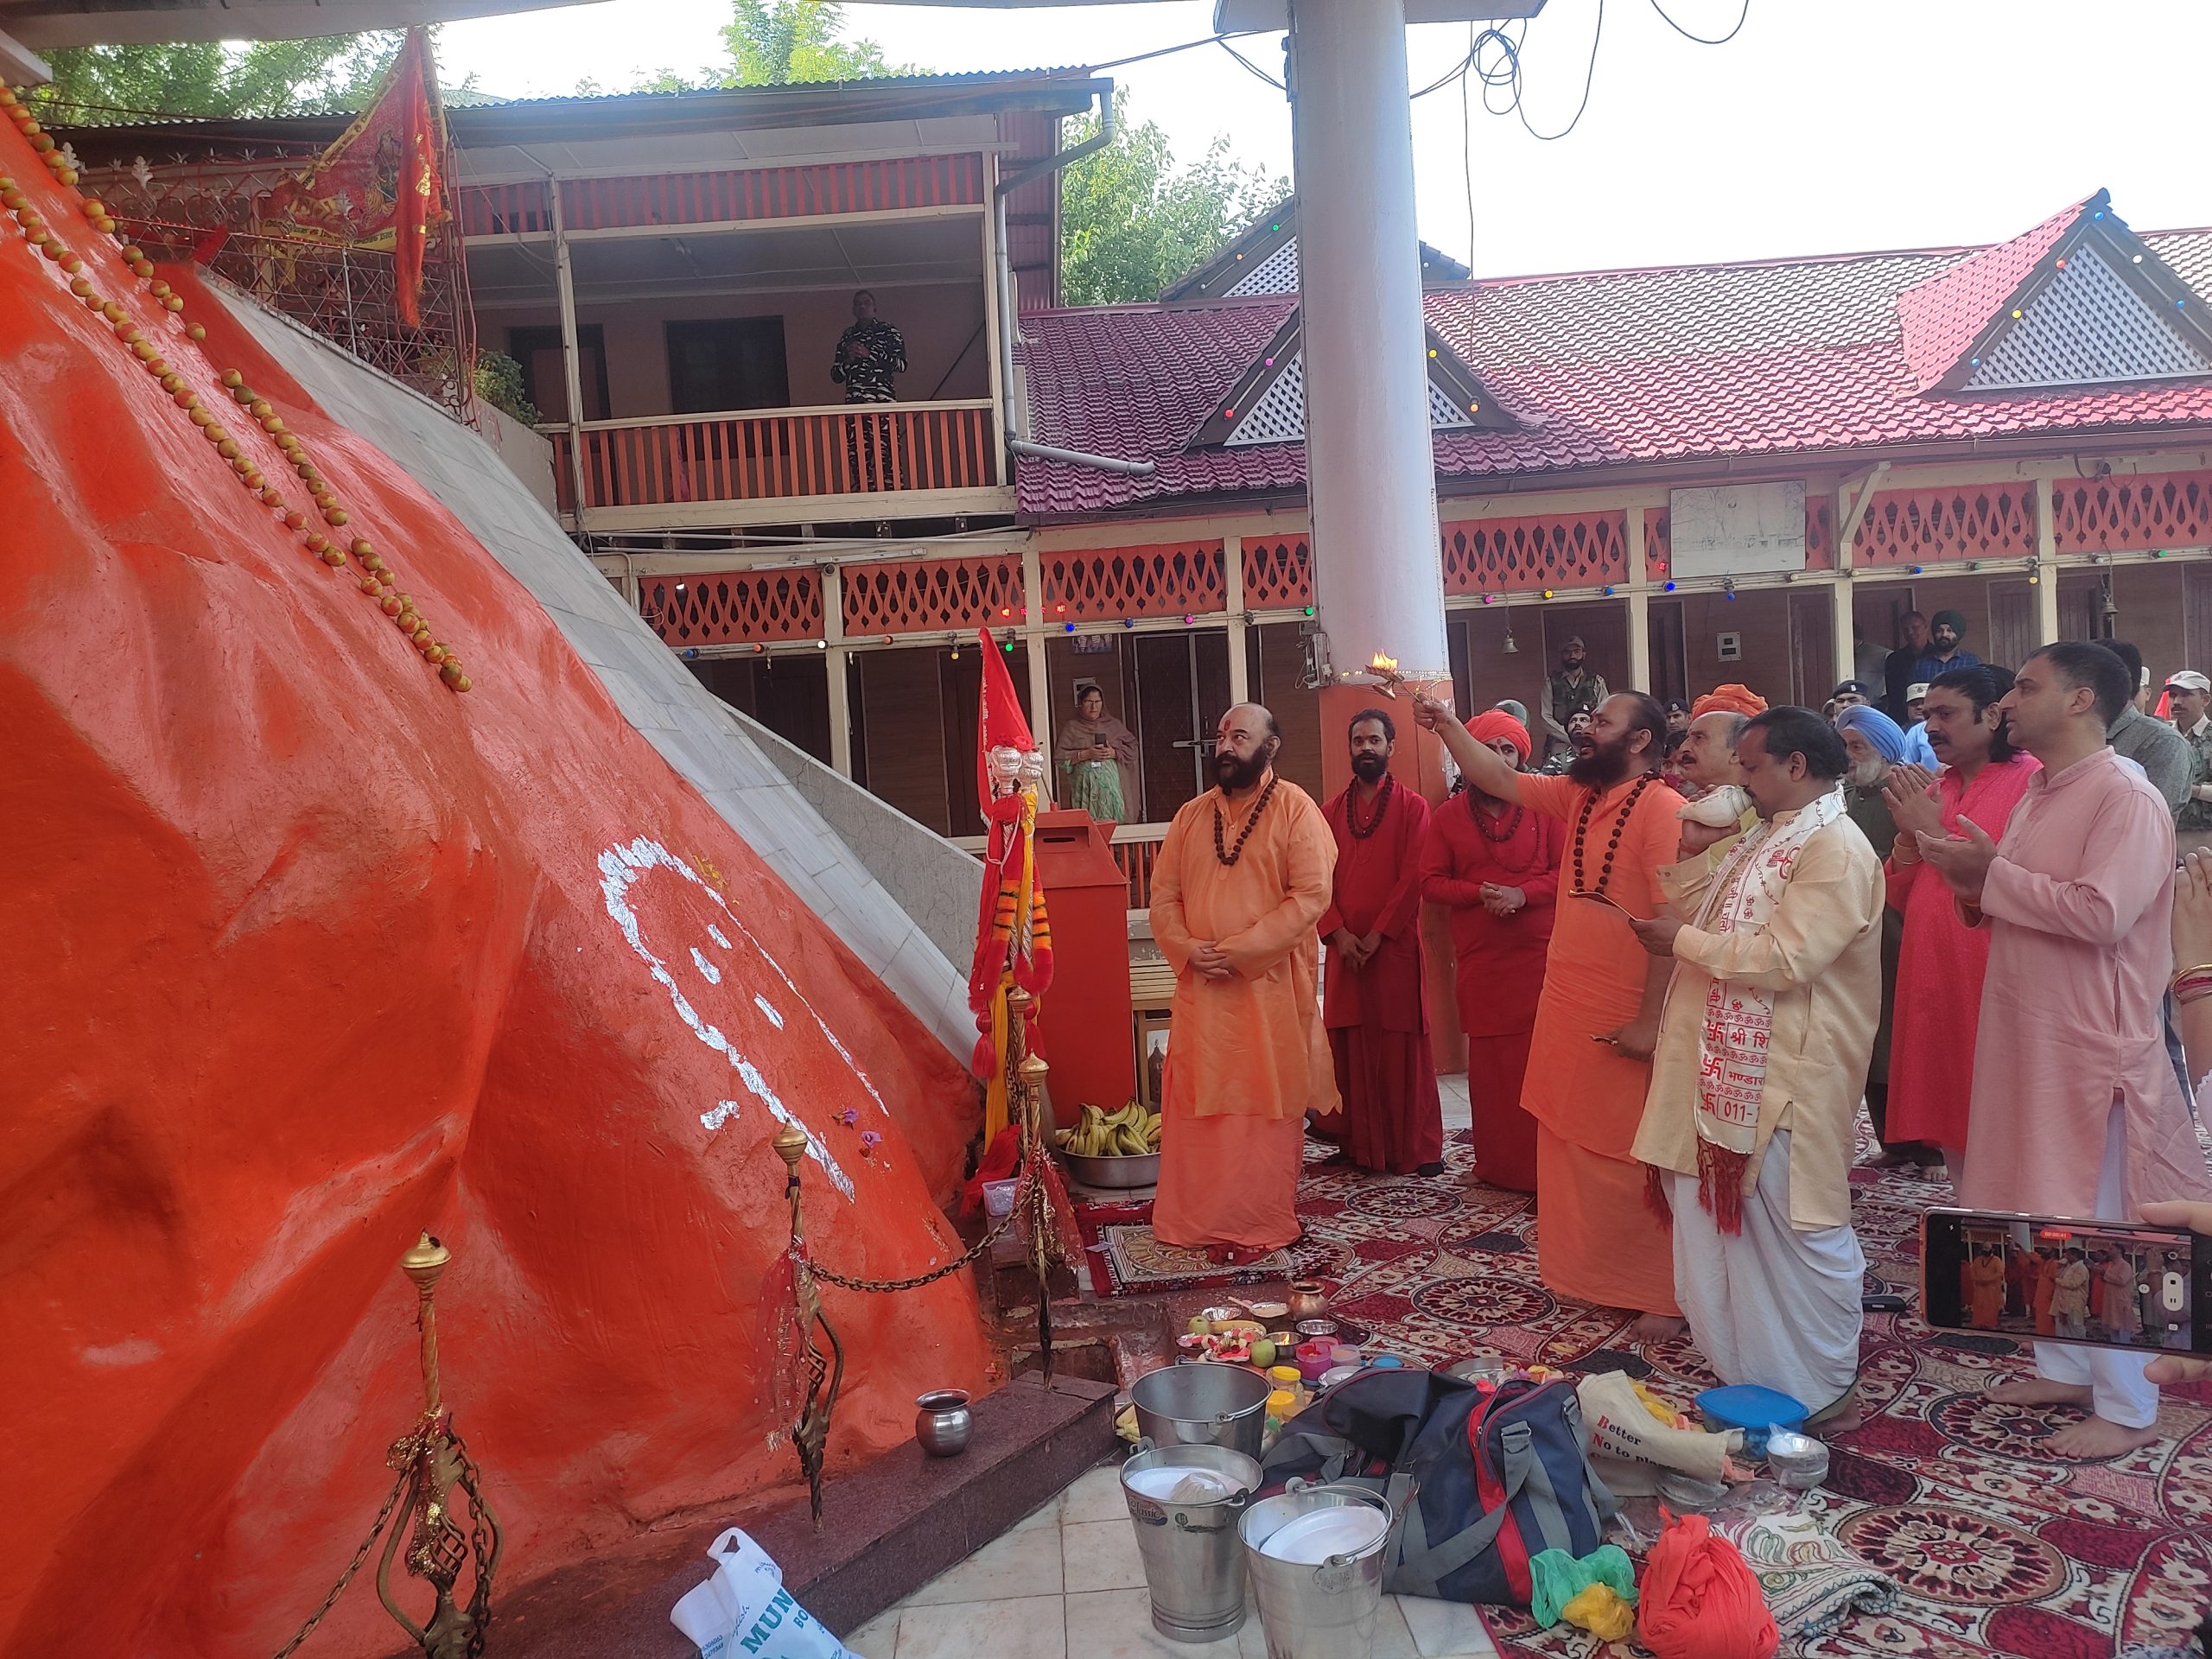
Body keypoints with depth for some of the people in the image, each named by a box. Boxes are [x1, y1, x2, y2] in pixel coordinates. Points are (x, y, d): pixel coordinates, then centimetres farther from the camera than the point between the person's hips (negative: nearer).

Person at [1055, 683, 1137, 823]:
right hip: (1084, 784, -1)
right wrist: (1085, 754, -10)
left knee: (1111, 823, -8)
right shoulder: (1071, 728, 10)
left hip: (1111, 783, 1)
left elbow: (1132, 747, 12)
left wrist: (1114, 753, -6)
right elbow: (1060, 757, 1)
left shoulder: (1113, 725, 16)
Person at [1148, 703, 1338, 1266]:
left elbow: (1312, 894, -13)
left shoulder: (1294, 808, -5)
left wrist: (1240, 949, -18)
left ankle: (1259, 1223, 12)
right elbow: (1163, 893, 10)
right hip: (1201, 987, 5)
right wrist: (1187, 948, -10)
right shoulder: (1191, 815, 11)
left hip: (1270, 983, -5)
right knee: (1196, 1102, 10)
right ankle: (1197, 1215, 22)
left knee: (1265, 1106, 2)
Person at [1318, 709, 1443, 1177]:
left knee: (1403, 1049, -1)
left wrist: (1377, 934, -13)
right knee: (1351, 1048, 4)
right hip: (1344, 948, 3)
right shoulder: (1331, 812, 13)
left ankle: (1418, 1148, 6)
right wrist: (1339, 933, -8)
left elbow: (1412, 876, -6)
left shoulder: (1412, 807, 3)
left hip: (1396, 946, -3)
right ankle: (1361, 1145, 12)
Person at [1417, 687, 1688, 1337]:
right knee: (1569, 1149, 15)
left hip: (1627, 1021, -8)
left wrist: (1651, 1021, -20)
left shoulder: (1663, 809, -16)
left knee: (1634, 1160, 1)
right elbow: (1497, 779, 17)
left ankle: (1666, 1294, 14)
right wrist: (1447, 724, 6)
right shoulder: (1576, 796, 9)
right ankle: (1588, 1273, 29)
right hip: (1567, 1010, 8)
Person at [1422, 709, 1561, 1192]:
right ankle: (1497, 1165, 16)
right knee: (1490, 1062, 6)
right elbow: (1431, 882, 5)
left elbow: (1567, 870, 0)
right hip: (1479, 958, 2)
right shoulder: (1448, 815, 8)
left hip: (1540, 953, -1)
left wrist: (1522, 893, -15)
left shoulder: (1543, 808, 4)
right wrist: (1480, 892, -11)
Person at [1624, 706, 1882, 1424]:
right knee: (1731, 1225, 17)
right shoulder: (1771, 838, 15)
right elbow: (1719, 921, 17)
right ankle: (1758, 1375, 31)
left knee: (1796, 1229, 2)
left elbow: (1783, 958, -25)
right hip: (1731, 1069, 10)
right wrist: (1690, 853, 7)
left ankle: (1824, 1391, 17)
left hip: (1785, 1077, -10)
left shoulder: (1836, 848, -17)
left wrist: (1682, 942, -17)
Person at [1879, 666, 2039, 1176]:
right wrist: (1908, 836, -3)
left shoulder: (2031, 780, -7)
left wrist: (1935, 832, -12)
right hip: (1932, 980, 7)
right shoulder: (1932, 790, 15)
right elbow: (1899, 899, 14)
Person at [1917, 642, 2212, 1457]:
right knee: (2040, 1214, 16)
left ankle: (2128, 1409, 15)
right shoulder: (2038, 795, 12)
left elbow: (2100, 912, -26)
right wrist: (1974, 877, -1)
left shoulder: (2127, 799, -15)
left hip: (2091, 1048, -8)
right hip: (2026, 1039, 8)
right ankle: (2063, 1367, 31)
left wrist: (1992, 873, -17)